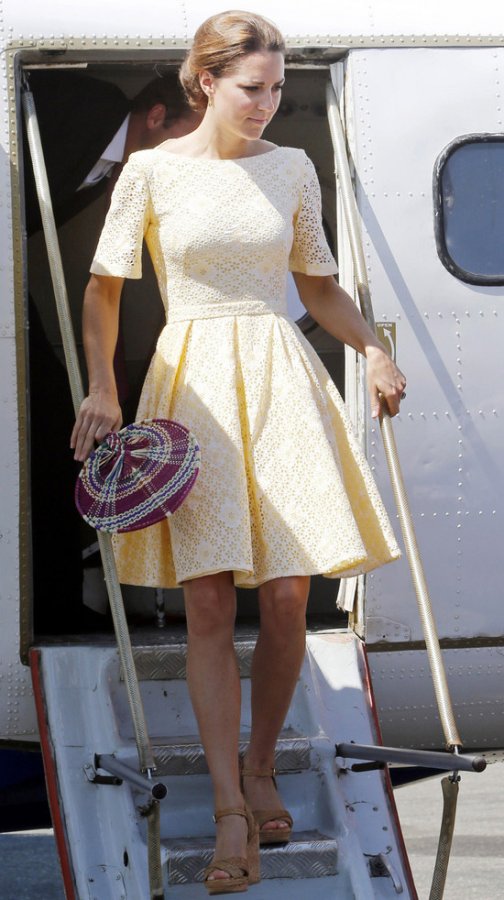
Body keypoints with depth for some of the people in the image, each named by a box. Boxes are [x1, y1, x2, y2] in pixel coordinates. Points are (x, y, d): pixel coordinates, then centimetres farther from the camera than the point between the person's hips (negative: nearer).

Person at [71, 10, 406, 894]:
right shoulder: (151, 171, 0)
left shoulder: (292, 169, 8)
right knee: (208, 600, -7)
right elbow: (103, 288, 5)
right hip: (193, 385, -2)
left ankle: (261, 769, 20)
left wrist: (372, 348, 3)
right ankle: (232, 814, -6)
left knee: (287, 594, -3)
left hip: (281, 381, 2)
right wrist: (102, 388, -4)